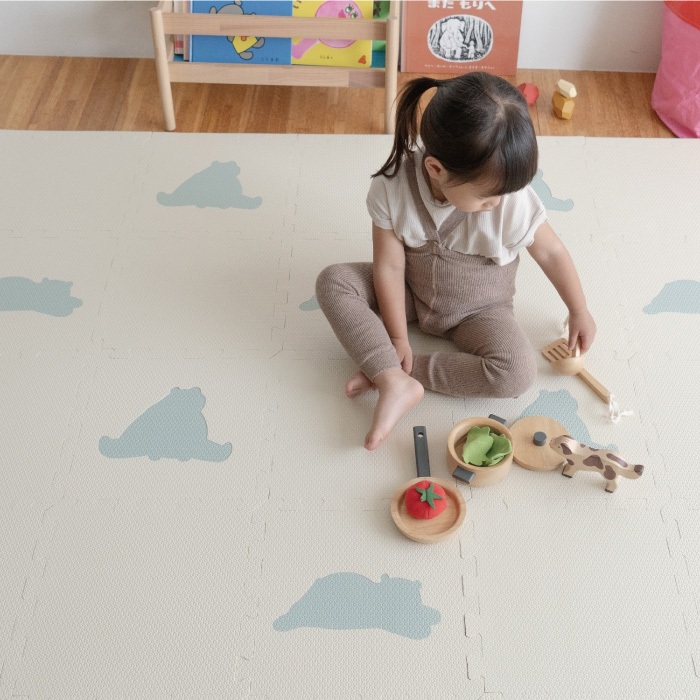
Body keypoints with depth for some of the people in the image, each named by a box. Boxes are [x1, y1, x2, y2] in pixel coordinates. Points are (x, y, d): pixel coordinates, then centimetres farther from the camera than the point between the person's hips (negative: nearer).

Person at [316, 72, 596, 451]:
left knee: (517, 372, -28)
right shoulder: (392, 187, -27)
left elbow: (551, 252, -11)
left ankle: (386, 372, -19)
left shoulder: (513, 201, -29)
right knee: (333, 281, -19)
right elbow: (390, 265, -18)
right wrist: (398, 338, -15)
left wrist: (579, 311, 2)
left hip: (478, 308, -1)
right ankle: (396, 383, -27)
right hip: (410, 292, 2)